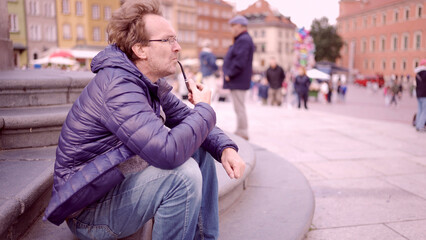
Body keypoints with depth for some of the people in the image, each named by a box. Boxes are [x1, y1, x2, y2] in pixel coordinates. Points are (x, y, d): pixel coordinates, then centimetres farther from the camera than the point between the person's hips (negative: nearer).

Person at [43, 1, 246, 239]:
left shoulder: (152, 83, 2)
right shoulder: (118, 87, -28)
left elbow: (187, 119, 8)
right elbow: (168, 152, -38)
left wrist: (226, 148, -11)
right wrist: (204, 109, -20)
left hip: (122, 179, 9)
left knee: (201, 151, 7)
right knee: (183, 172, -28)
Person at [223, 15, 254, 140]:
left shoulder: (244, 40, -15)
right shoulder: (241, 40, 20)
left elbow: (240, 61, -23)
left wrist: (229, 74, -17)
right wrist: (228, 74, 17)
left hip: (238, 82, -11)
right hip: (236, 81, 11)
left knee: (239, 108, -6)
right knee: (239, 108, 15)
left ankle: (242, 133, -1)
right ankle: (241, 132, 22)